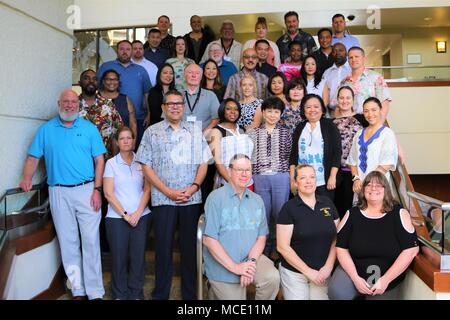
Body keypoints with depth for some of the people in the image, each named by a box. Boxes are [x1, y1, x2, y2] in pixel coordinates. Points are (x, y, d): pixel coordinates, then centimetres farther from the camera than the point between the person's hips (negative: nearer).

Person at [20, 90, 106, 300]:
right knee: (68, 243, 7)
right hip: (59, 193, 2)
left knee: (91, 241, -1)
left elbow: (99, 160, 2)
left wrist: (97, 189, -6)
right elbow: (33, 157, 10)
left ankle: (95, 292, 7)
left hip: (87, 190, -1)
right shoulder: (46, 129, 10)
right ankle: (77, 291, 19)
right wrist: (27, 178, -8)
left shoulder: (89, 128, 5)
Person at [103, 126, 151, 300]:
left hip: (141, 217, 1)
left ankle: (137, 293, 19)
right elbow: (108, 193, -3)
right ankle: (120, 294, 20)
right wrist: (125, 214, -8)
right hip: (117, 217, -1)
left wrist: (138, 213, -7)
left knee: (138, 256, 3)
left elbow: (147, 189, 5)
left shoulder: (141, 162, 7)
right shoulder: (111, 163, 2)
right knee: (119, 257, 3)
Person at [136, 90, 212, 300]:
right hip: (163, 199, -1)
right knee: (163, 247, 4)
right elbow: (146, 166, -1)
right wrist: (168, 192, -9)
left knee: (190, 246, 7)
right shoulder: (152, 132, 5)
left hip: (192, 199, 2)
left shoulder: (196, 130, 11)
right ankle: (160, 294, 19)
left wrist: (193, 187, -7)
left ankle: (190, 294, 21)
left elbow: (203, 163, 9)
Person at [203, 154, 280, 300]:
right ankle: (216, 291, 30)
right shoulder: (216, 197, -11)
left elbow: (261, 236, 4)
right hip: (222, 266, -3)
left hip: (250, 257, 4)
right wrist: (235, 267, -18)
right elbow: (209, 240, -15)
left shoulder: (257, 200, 6)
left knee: (272, 277, -22)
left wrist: (251, 261, -15)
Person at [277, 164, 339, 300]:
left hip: (322, 272, 3)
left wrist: (328, 267, -6)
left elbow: (336, 239, 5)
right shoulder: (289, 208, -10)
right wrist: (308, 271, -11)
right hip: (294, 272, -3)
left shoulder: (328, 203, 3)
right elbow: (283, 247, -12)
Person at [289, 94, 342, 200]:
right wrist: (292, 179, 5)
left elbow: (337, 152, -2)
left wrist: (332, 177, -8)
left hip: (324, 182, -2)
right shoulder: (299, 128, 11)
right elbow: (293, 154, 11)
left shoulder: (329, 126, 3)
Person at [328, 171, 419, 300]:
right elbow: (341, 248, -3)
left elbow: (411, 249, -11)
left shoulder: (399, 214, -5)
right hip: (353, 270, 0)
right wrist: (355, 278, -15)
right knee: (336, 293, -25)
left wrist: (385, 280, -15)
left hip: (388, 278, 0)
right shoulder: (352, 214, -1)